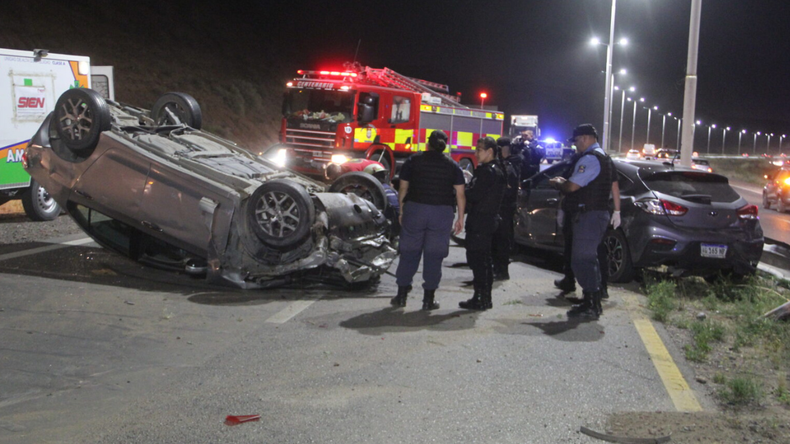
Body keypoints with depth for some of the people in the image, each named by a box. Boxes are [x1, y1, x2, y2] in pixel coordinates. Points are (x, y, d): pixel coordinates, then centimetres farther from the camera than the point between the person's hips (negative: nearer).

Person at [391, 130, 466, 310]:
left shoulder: (413, 161, 4)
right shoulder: (453, 166, 4)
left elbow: (403, 189, 4)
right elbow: (460, 194, 1)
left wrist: (402, 211, 12)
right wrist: (460, 218, 6)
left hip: (414, 209, 0)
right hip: (442, 213, 0)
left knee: (409, 252, 8)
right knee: (434, 255, 5)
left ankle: (402, 295, 12)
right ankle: (429, 298, 7)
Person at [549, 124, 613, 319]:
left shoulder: (589, 158, -16)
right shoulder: (603, 157, 19)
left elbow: (572, 186, -20)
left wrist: (558, 183, -1)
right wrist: (564, 182, 12)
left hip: (588, 215, -11)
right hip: (598, 213, 11)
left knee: (582, 260, -8)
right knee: (589, 259, 18)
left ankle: (591, 306, -6)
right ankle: (591, 302, 26)